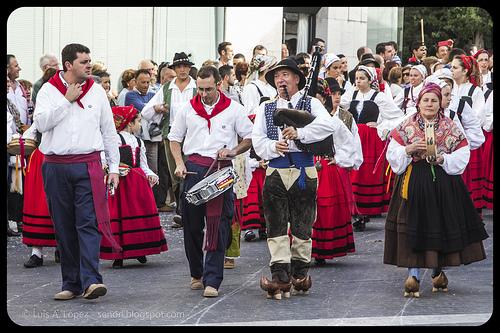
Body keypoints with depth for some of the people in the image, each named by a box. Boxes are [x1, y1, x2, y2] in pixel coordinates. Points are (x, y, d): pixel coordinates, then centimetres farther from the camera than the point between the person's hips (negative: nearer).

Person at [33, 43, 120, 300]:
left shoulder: (97, 91, 9)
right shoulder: (49, 90, 5)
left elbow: (109, 131, 12)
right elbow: (41, 123, -10)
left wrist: (114, 167, 9)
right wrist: (67, 100, -10)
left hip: (88, 165, 0)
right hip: (56, 166, 0)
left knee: (88, 222, -11)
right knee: (64, 227, 5)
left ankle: (90, 280, -18)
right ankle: (71, 283, 12)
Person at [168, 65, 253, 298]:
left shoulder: (233, 109, 5)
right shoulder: (188, 109, 10)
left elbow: (250, 138, 11)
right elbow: (174, 137, 18)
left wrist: (233, 151, -7)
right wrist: (179, 164, 4)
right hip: (194, 168, 3)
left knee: (218, 225, -9)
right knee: (192, 224, 7)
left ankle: (212, 280, -10)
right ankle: (196, 274, 23)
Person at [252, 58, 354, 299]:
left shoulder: (311, 104, 7)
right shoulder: (266, 108, 16)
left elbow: (328, 124, -13)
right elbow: (257, 139, 6)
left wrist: (300, 133, -24)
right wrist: (273, 146, -15)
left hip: (304, 172, -2)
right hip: (275, 172, 2)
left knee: (302, 225, 4)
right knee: (276, 225, -6)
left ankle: (299, 273, 15)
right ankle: (280, 276, -8)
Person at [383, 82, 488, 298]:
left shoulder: (451, 128, 5)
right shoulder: (405, 127, 5)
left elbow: (462, 157, 2)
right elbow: (393, 155, 3)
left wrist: (443, 159, -14)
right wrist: (409, 149, -15)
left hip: (443, 184, 1)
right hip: (414, 182, -1)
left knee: (441, 225, 5)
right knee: (413, 226, -7)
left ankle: (438, 271, 23)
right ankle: (413, 275, -6)